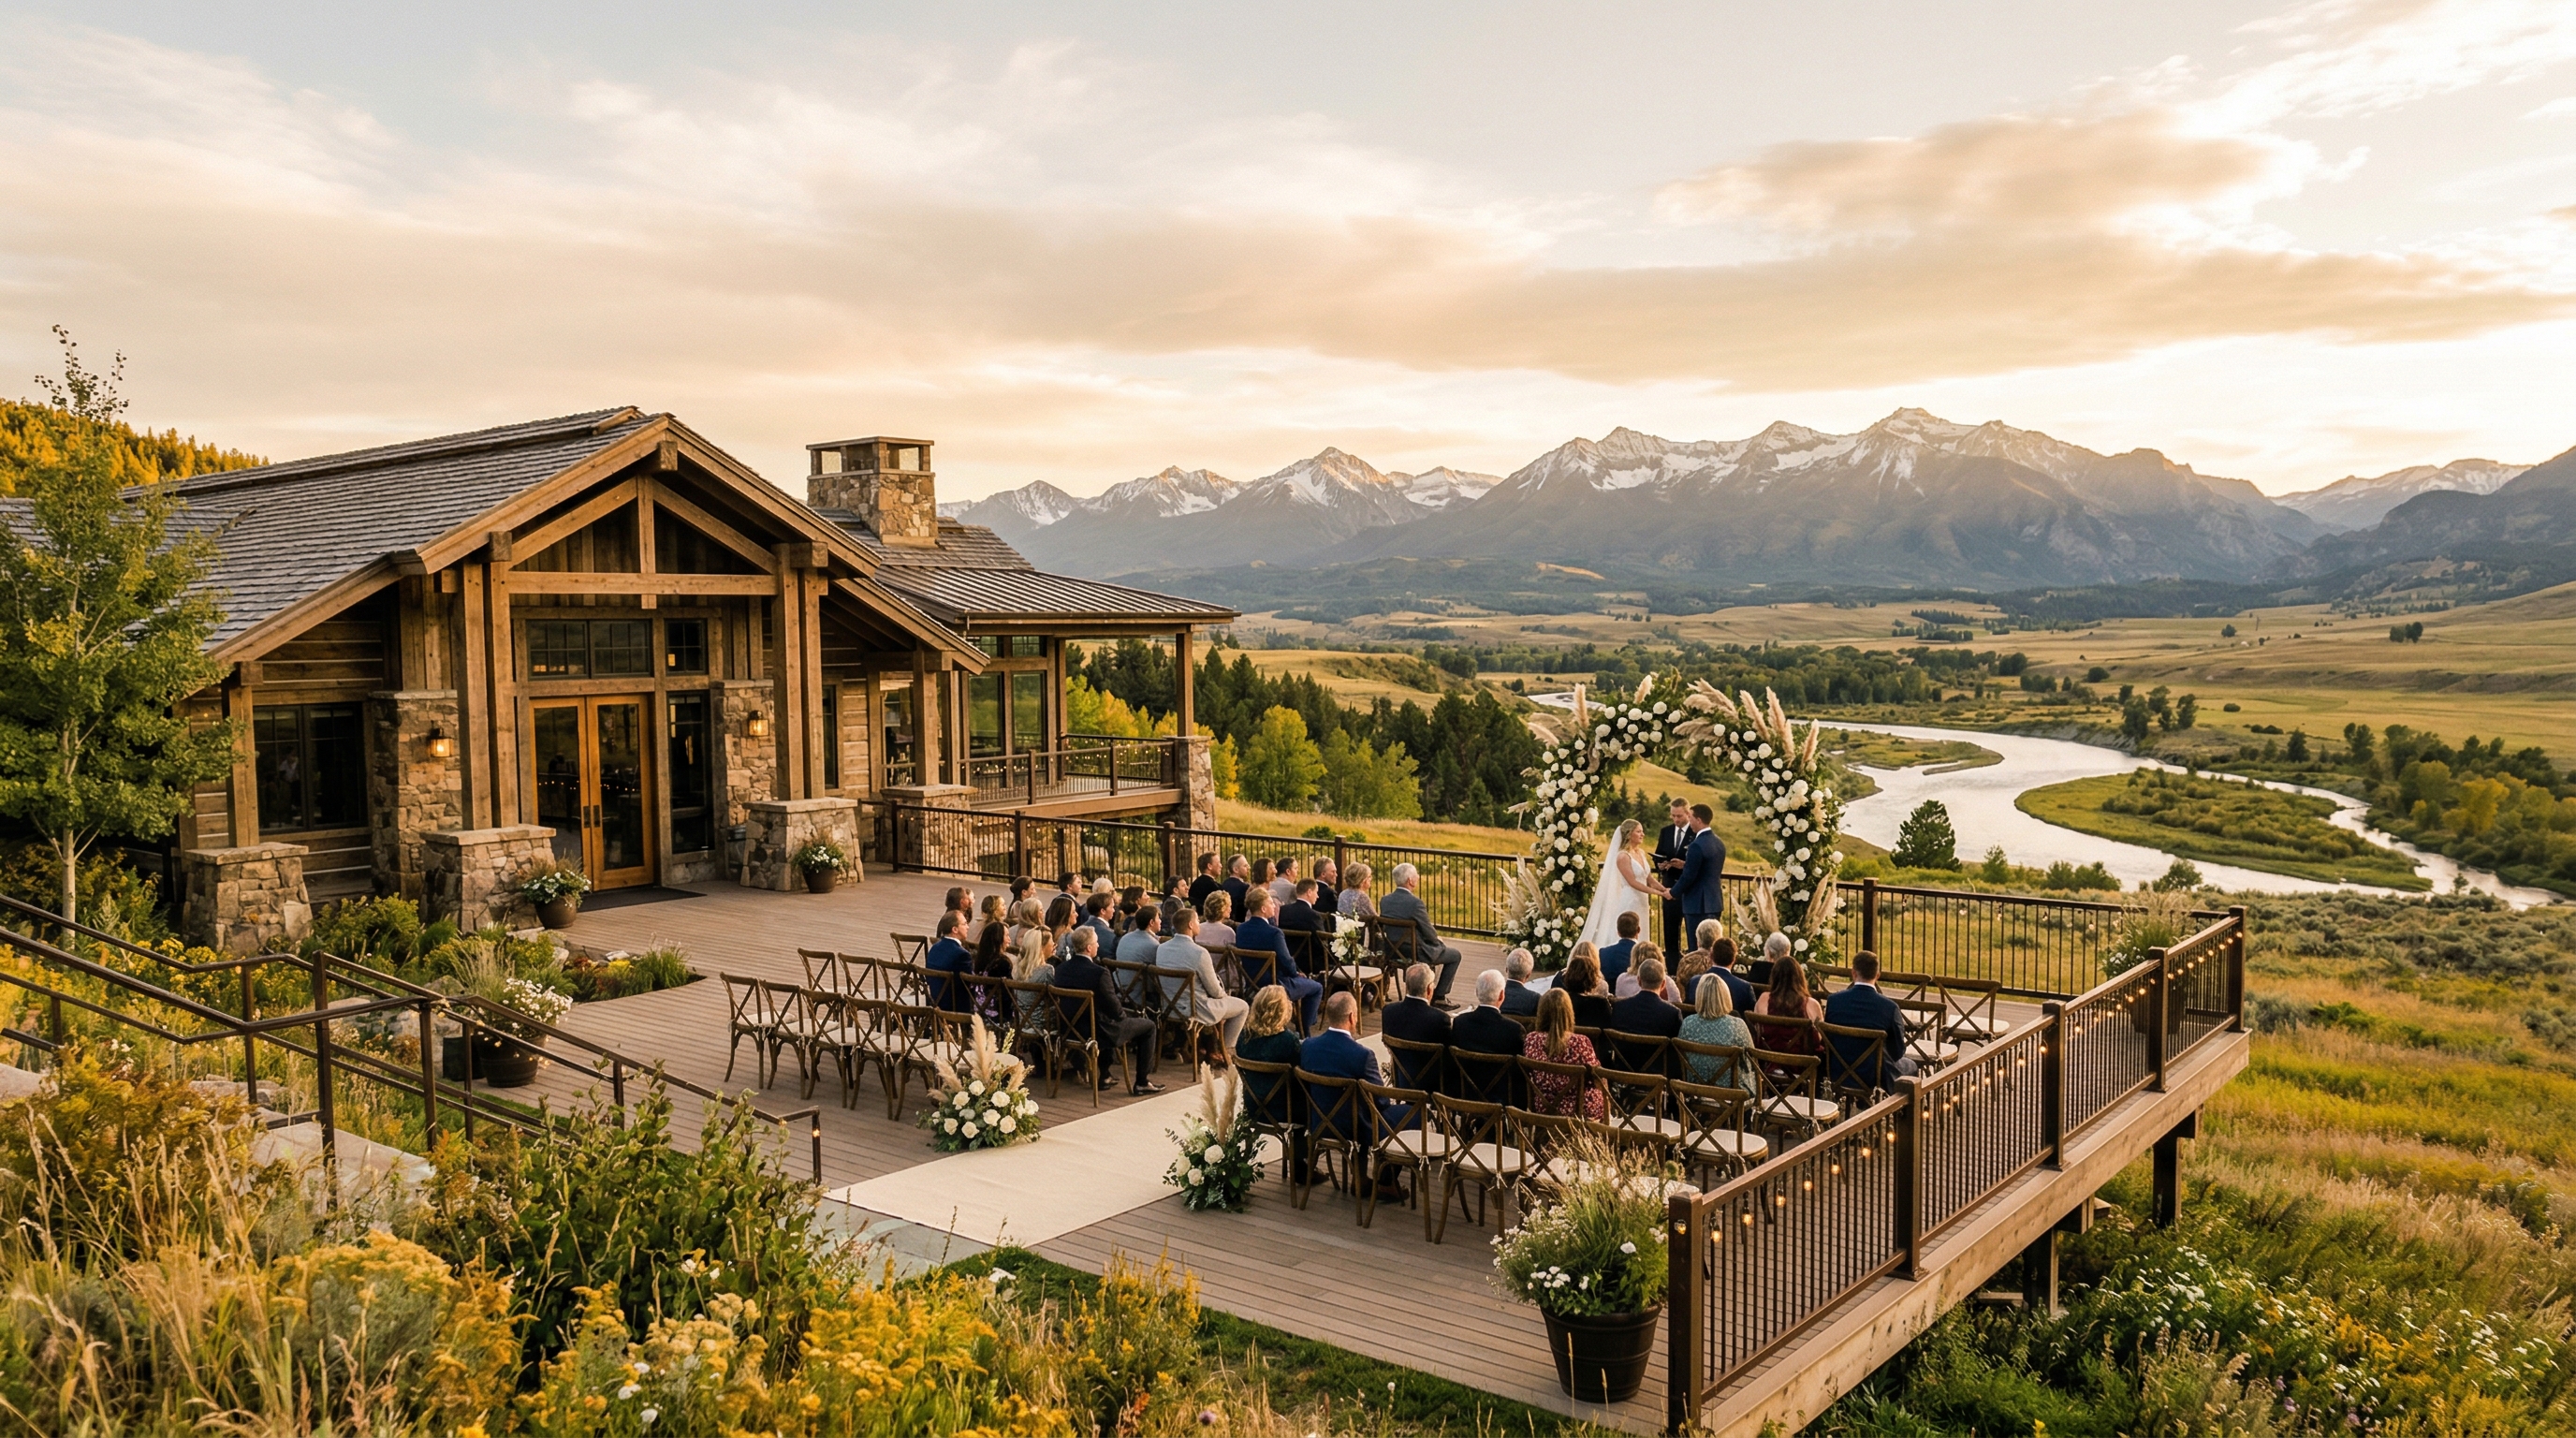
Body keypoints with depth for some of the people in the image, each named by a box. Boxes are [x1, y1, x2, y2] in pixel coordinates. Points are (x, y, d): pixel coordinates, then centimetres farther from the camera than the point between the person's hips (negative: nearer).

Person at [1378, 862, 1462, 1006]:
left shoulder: (1385, 901, -4)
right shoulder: (1415, 903, -26)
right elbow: (1430, 935, -18)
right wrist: (1438, 938, 8)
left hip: (1394, 952, 8)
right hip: (1415, 954, -8)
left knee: (1437, 946, 35)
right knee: (1455, 955, 15)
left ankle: (1428, 991, 41)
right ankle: (1438, 996, 16)